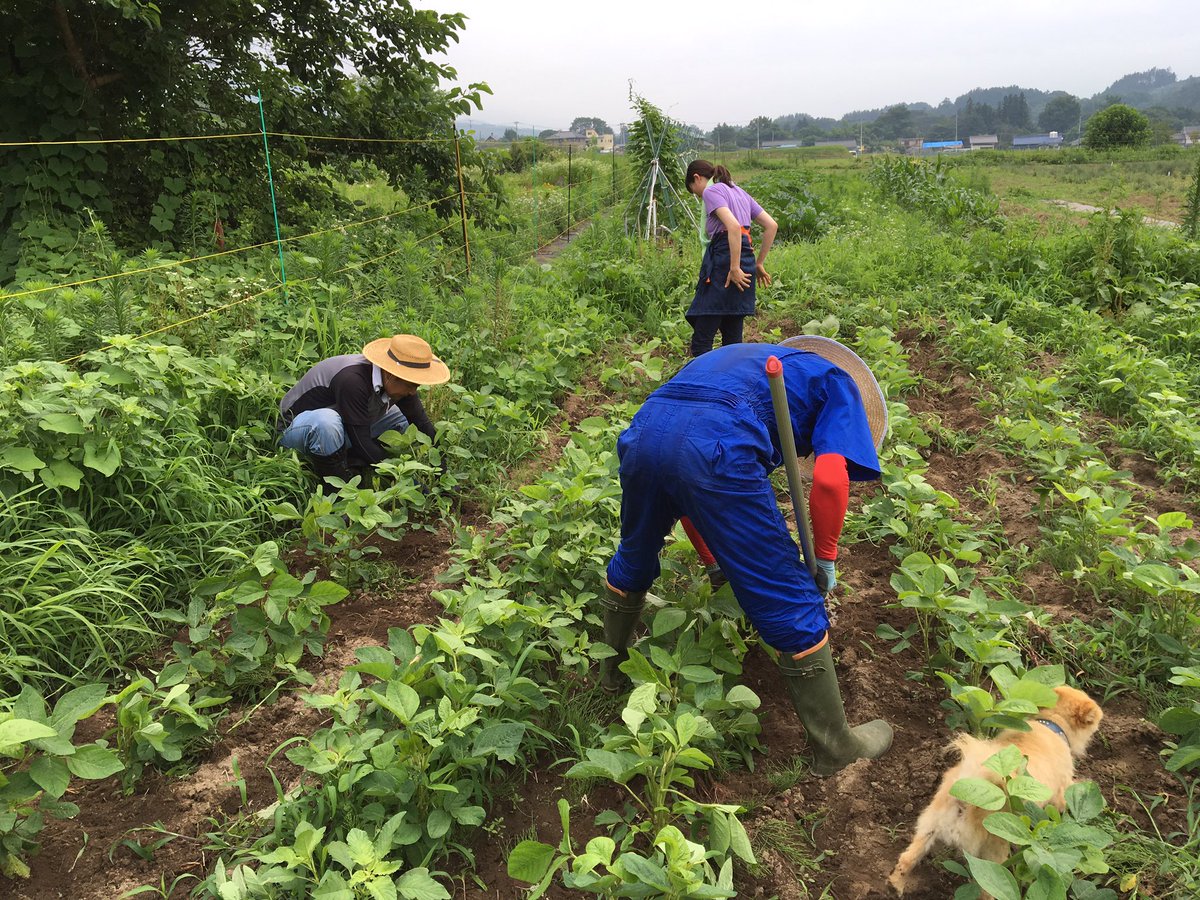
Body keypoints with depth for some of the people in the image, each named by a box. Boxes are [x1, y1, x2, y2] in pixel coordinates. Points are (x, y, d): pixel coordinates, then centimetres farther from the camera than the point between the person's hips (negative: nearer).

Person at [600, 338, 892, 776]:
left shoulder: (747, 360, 40)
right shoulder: (838, 383, 23)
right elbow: (830, 478, 1)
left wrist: (717, 560, 43)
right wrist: (825, 558, 17)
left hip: (643, 428, 7)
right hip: (717, 452, -6)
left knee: (633, 560, 34)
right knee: (792, 605, 11)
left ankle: (613, 669, 59)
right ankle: (836, 748, 28)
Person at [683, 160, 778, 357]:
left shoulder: (711, 191, -3)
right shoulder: (738, 192, 22)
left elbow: (733, 226, -20)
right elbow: (771, 225, 19)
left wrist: (734, 268, -19)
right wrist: (759, 263, 20)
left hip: (723, 261, -9)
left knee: (701, 341, -8)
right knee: (733, 338, 12)